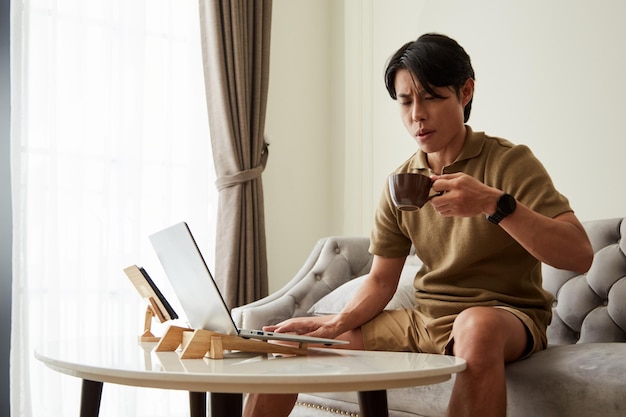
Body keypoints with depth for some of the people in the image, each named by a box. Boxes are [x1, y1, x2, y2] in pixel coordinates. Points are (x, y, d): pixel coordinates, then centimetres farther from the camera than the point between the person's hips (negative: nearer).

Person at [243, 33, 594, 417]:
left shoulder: (510, 162, -10)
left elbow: (580, 255, -20)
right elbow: (381, 281, 7)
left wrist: (495, 204, -33)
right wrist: (337, 323, -13)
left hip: (508, 316, -4)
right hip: (424, 319, 5)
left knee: (478, 323, -41)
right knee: (289, 342, -3)